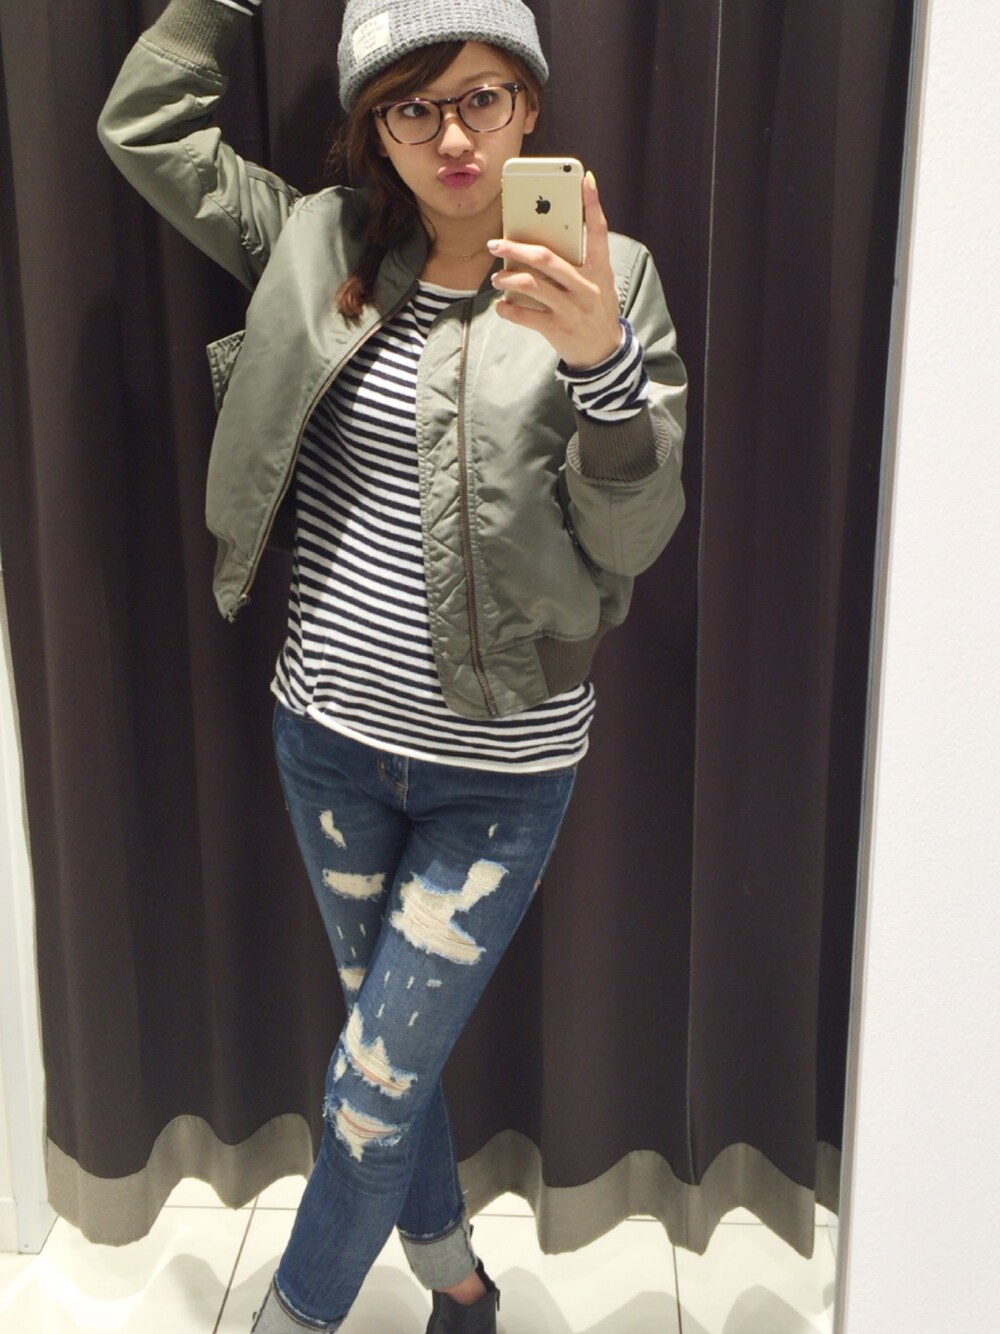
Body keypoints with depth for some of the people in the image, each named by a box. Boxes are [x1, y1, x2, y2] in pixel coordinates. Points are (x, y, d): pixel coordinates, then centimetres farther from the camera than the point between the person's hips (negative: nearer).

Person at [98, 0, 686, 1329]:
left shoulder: (609, 277, -9)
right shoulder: (324, 246, 1)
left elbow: (630, 536, -15)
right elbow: (144, 123, 9)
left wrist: (602, 360, -30)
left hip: (500, 769, -4)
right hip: (332, 733, 4)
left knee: (374, 1086, 4)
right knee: (393, 1044, 21)